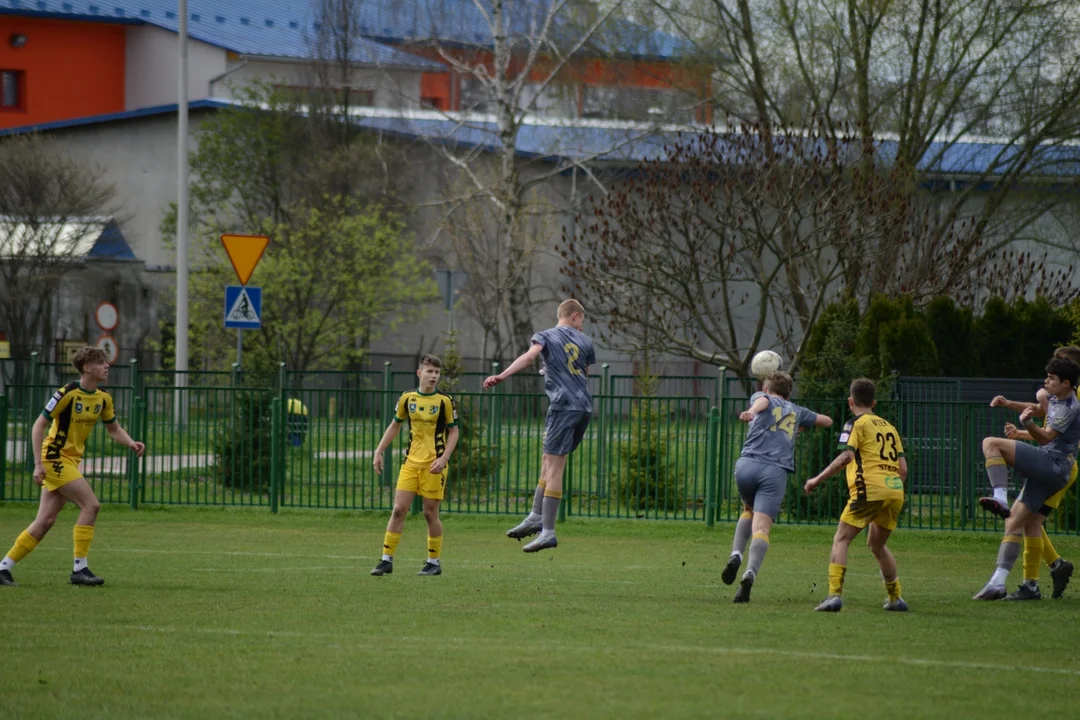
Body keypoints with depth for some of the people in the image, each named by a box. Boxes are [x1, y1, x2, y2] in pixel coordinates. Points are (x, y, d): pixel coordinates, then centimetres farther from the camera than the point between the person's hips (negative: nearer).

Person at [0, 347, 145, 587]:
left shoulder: (103, 398, 6)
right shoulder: (67, 394, -16)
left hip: (71, 461, 8)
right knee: (91, 505, -16)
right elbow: (39, 425, -14)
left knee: (45, 521, 6)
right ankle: (80, 569, -12)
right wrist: (38, 464, -19)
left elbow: (114, 428, 19)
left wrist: (131, 443, -2)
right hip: (55, 457, -8)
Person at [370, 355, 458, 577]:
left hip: (433, 464, -3)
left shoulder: (444, 401, -5)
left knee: (430, 513, 0)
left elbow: (453, 432, -1)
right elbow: (395, 425, 15)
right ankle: (386, 560, 1)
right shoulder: (407, 398, 4)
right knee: (398, 509, -3)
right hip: (411, 461, 3)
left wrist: (443, 458, -14)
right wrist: (379, 452, 9)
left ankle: (434, 562, 14)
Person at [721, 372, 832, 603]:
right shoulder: (796, 411, 29)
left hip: (747, 465, 0)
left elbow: (761, 401, -7)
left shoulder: (764, 399, 20)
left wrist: (752, 411, -29)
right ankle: (750, 573, -36)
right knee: (761, 527, -11)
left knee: (750, 510, 28)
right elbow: (827, 421, 45)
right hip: (776, 472, 0)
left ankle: (736, 555, 7)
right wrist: (804, 425, 62)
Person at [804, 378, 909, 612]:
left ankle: (835, 594, -20)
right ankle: (896, 598, 25)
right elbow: (903, 468, 18)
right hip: (895, 491, 6)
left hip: (870, 490, -6)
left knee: (841, 540, -3)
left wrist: (817, 479, -8)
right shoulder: (888, 426, 22)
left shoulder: (856, 424, 3)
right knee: (877, 544, 25)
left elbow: (846, 457, -13)